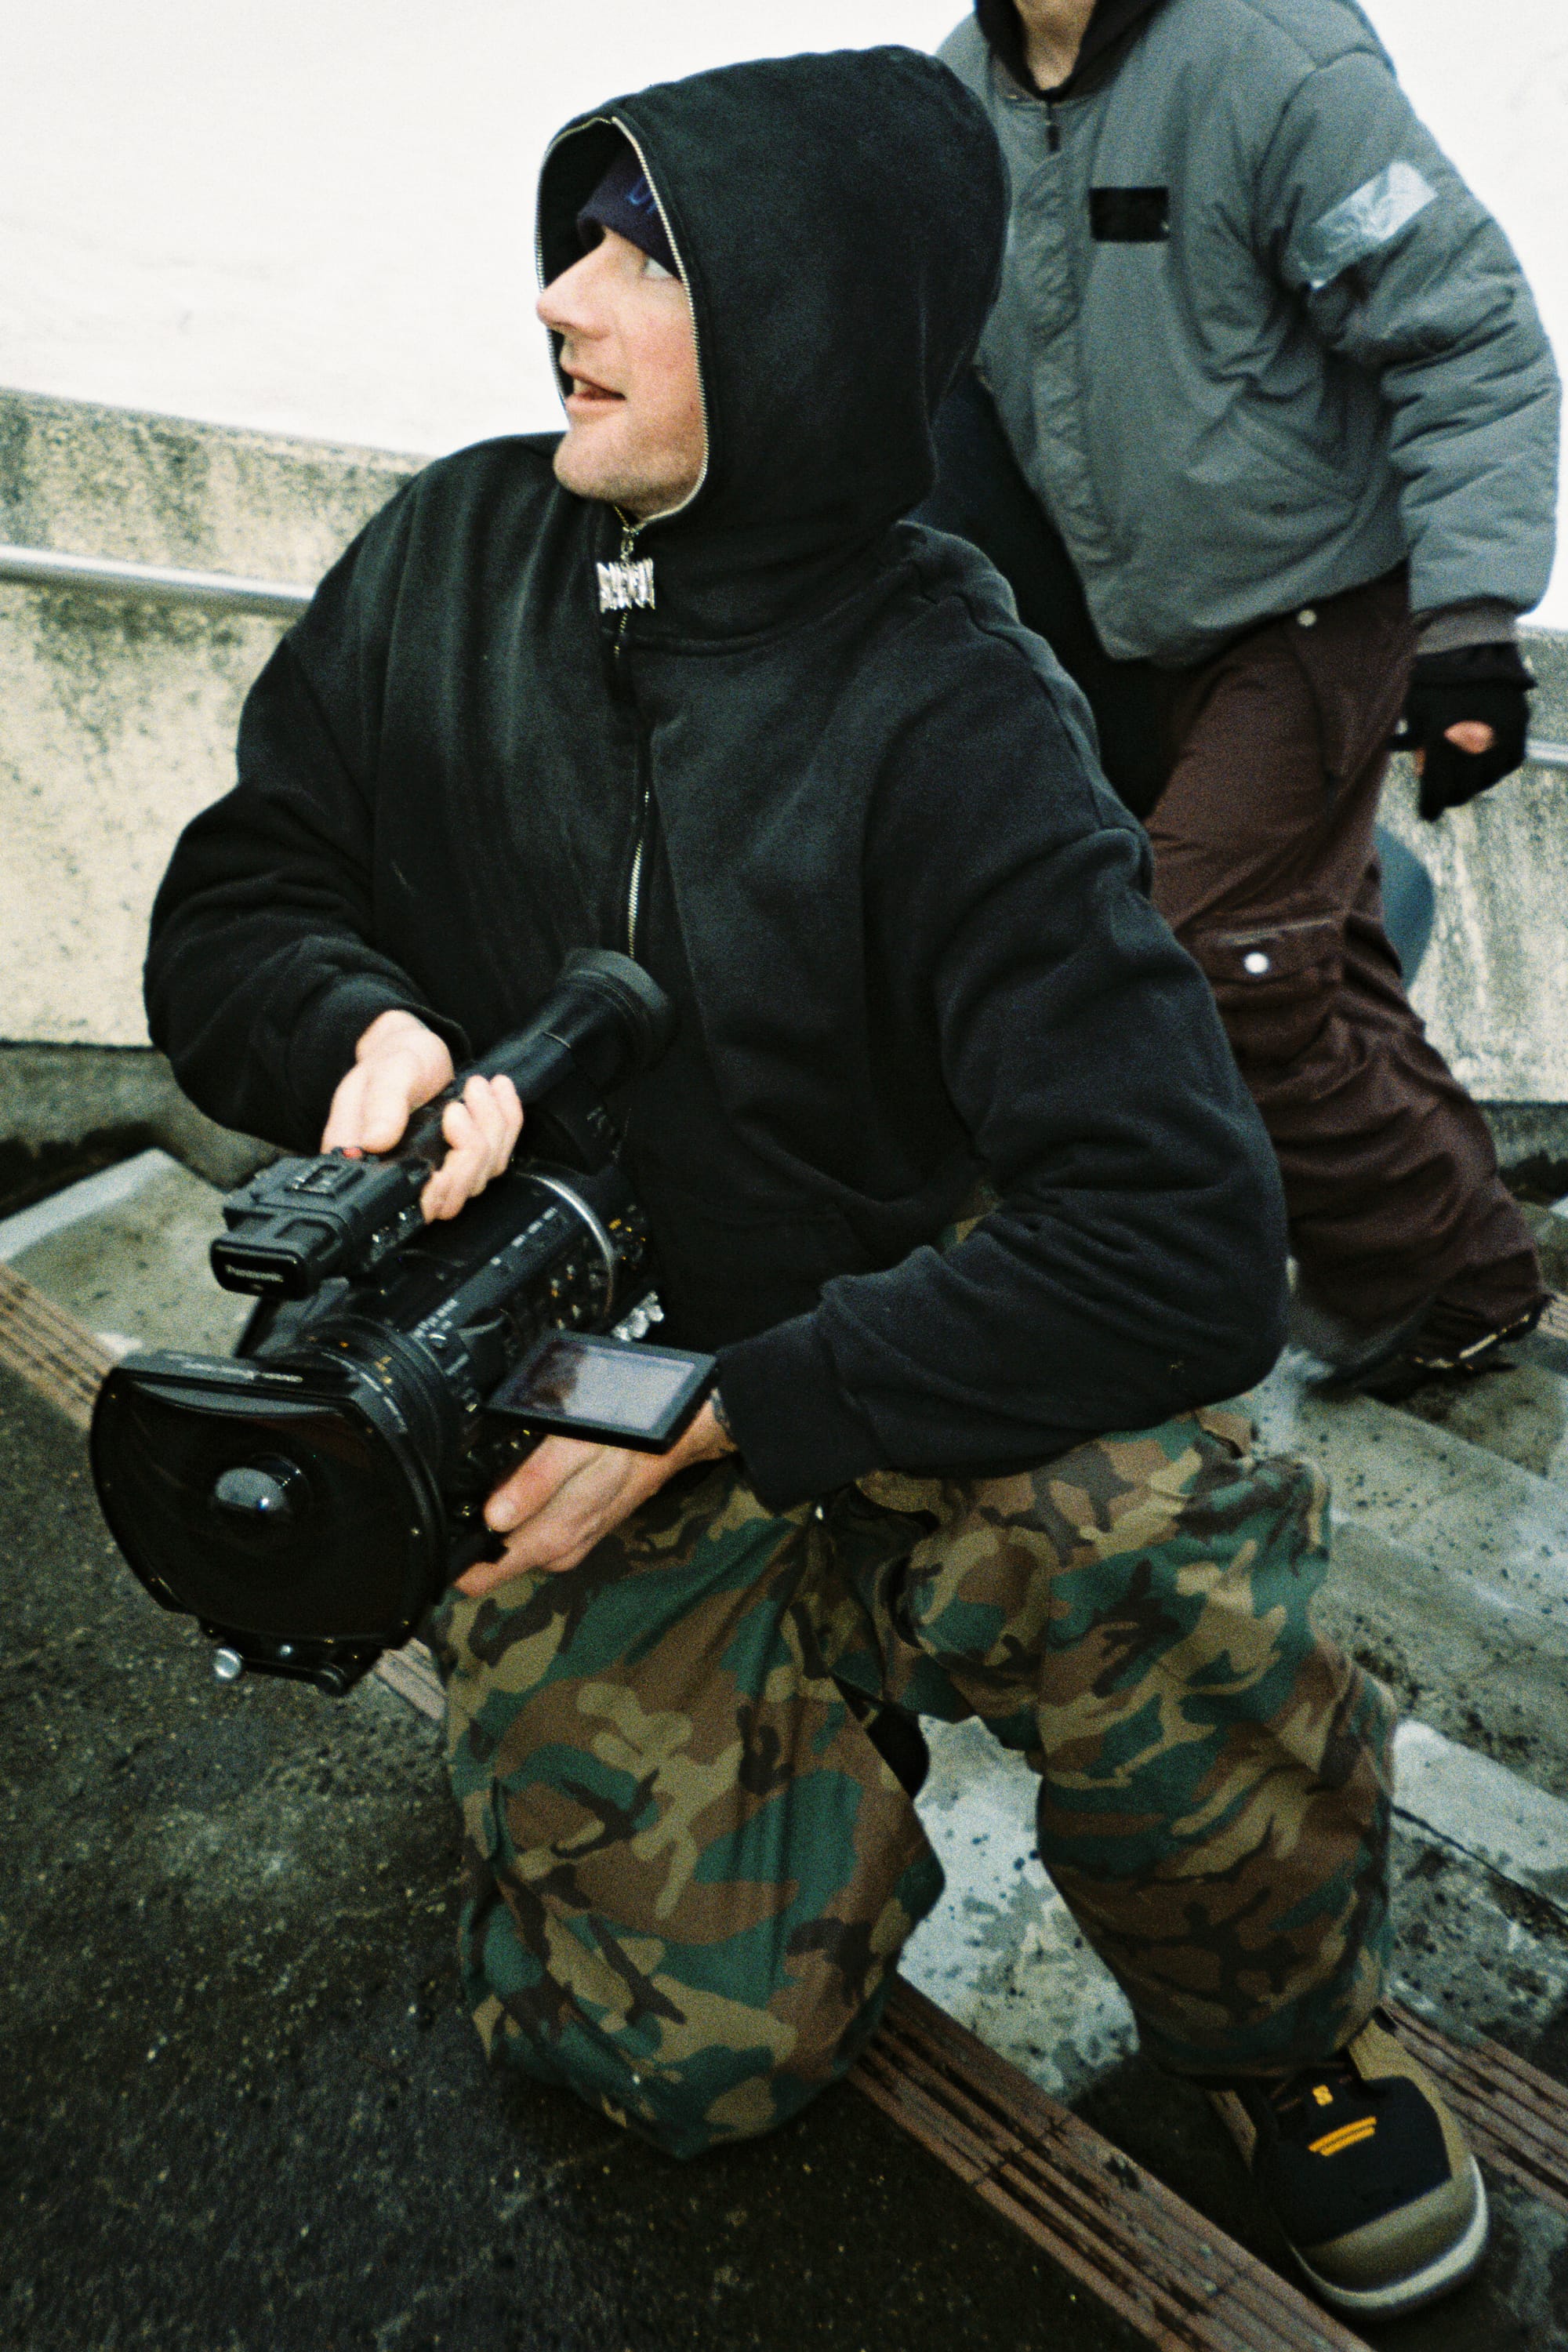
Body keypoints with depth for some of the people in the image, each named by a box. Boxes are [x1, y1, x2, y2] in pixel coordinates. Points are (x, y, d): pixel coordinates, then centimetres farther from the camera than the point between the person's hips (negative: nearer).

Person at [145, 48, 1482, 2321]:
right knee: (703, 2041, -10)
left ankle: (1283, 2031, 0)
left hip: (885, 1353, -2)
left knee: (1162, 1550, -34)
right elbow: (226, 912, 2)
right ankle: (823, 1708, 23)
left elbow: (1187, 1243, -25)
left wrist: (714, 1415, -26)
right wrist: (374, 1028, -22)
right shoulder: (454, 552, -4)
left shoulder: (952, 714, -18)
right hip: (552, 1413, 2)